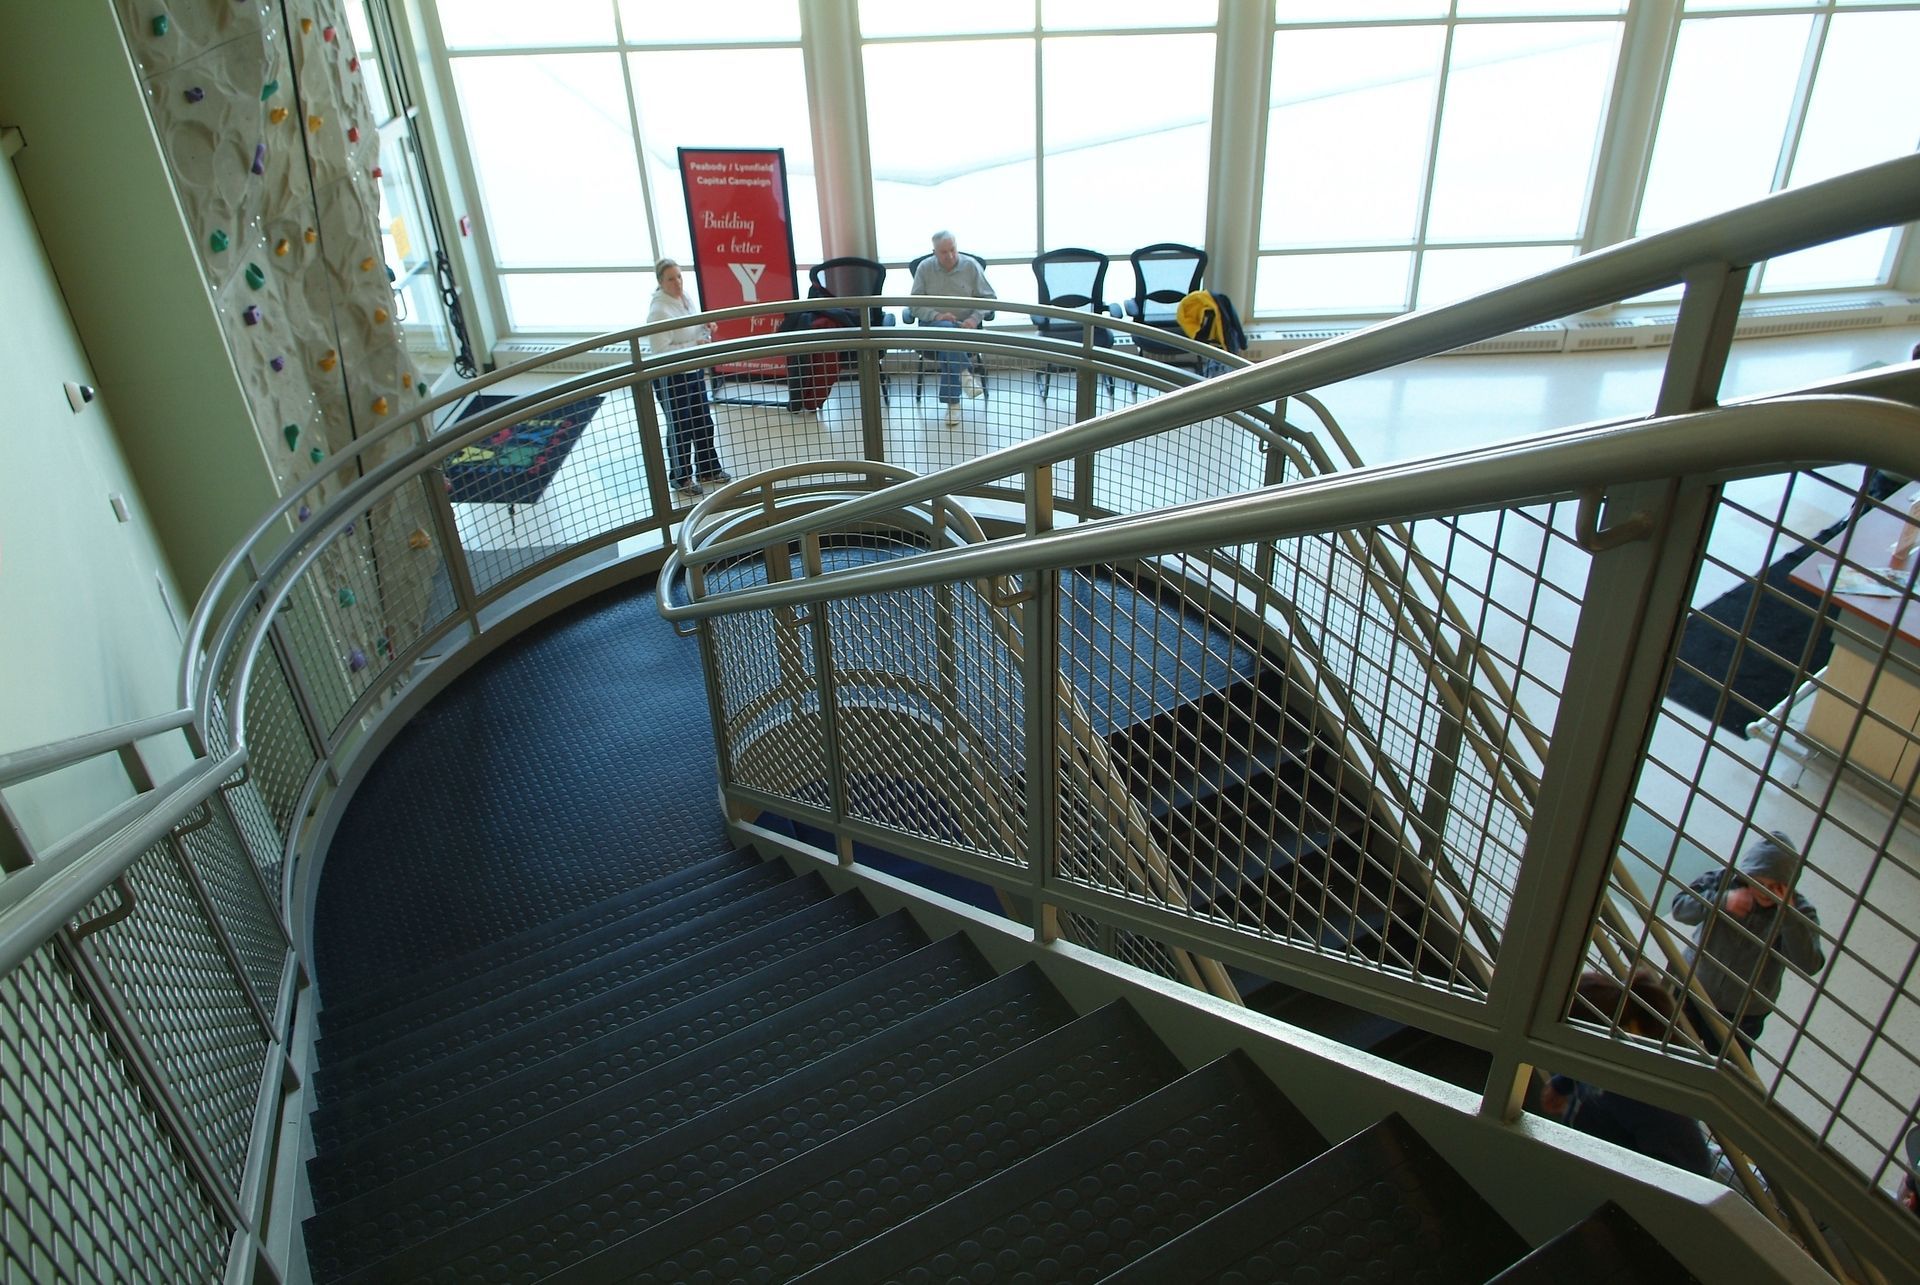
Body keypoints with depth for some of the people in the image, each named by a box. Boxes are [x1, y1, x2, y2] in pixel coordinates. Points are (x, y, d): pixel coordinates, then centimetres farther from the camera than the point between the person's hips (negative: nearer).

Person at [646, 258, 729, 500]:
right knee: (680, 429, 7)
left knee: (704, 423, 19)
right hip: (670, 378, -8)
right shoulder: (659, 310, -22)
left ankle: (707, 470, 37)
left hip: (694, 371, 8)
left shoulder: (685, 298, 2)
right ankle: (680, 479, 24)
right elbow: (661, 351, -25)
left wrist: (705, 328, -5)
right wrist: (695, 346, -27)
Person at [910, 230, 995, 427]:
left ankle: (952, 403, -29)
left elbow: (989, 298, 4)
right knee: (946, 329, -38)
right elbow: (916, 304, 1)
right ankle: (964, 373, -37)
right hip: (932, 325, 1)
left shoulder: (971, 265, 1)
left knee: (946, 348, -33)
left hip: (964, 325, 0)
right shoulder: (924, 268, 2)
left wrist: (975, 318, -14)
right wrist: (936, 316, -18)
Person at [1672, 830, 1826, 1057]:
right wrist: (1722, 900, -33)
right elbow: (1680, 907, -16)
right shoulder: (1725, 880, -16)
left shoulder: (1800, 913, -18)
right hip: (1693, 989, 2)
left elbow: (1808, 966, -29)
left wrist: (1789, 913, -38)